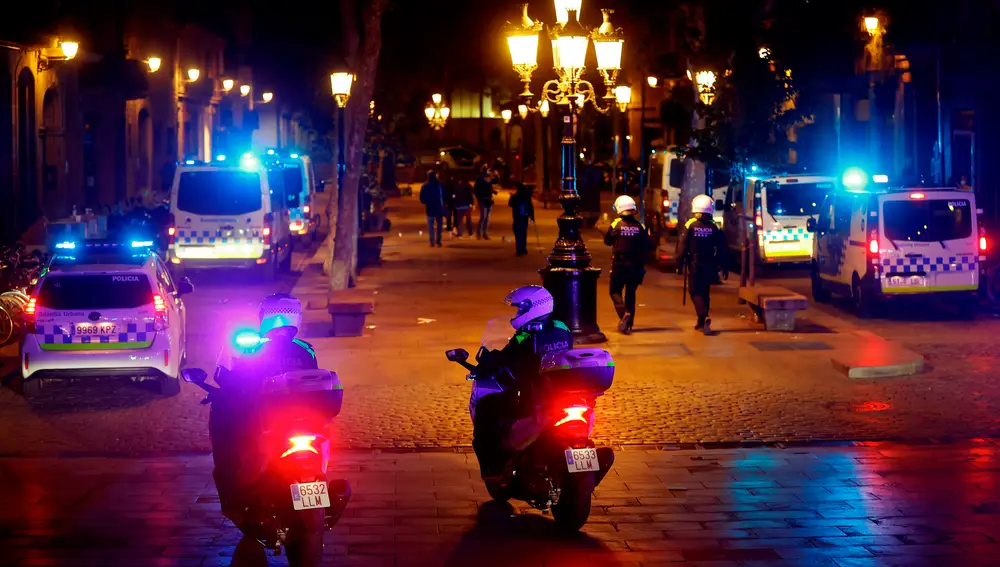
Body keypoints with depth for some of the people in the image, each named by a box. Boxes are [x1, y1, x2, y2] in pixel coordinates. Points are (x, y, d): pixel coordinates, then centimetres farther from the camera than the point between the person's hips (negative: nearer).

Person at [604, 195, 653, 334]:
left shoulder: (616, 224, -8)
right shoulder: (639, 226, -2)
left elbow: (607, 241, 3)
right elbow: (649, 246, -3)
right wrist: (641, 258, 13)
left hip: (619, 265, -3)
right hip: (636, 266, 3)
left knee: (615, 291, 8)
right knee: (630, 293, 11)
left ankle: (624, 314, -18)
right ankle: (628, 324, 8)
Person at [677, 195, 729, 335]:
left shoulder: (690, 226, -9)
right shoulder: (715, 227, -2)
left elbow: (683, 248, -8)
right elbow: (722, 250, -1)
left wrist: (679, 265, 1)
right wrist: (724, 269, 6)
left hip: (694, 265, -3)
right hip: (709, 266, 3)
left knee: (696, 292, 1)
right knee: (705, 292, 16)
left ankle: (705, 318, -22)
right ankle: (701, 323, 22)